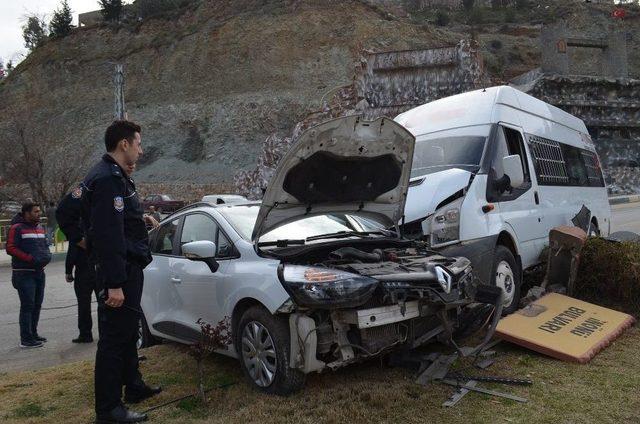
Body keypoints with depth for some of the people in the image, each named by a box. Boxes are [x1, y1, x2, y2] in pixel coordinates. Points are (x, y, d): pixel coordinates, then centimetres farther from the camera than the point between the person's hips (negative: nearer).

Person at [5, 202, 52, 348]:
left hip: (39, 272, 8)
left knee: (37, 304, 14)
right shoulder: (17, 228, -9)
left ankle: (33, 334, 26)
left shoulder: (40, 229, 14)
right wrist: (31, 258, -22)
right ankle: (26, 339, -2)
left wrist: (46, 256, -3)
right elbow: (10, 248, -15)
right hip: (24, 274, -8)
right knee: (27, 305, -8)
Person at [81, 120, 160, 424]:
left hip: (128, 270, 11)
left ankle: (134, 386, 35)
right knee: (114, 337, -4)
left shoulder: (115, 177, 17)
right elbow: (108, 236, -25)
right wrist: (114, 283, -26)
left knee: (128, 332, 20)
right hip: (119, 273, -11)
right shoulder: (107, 179, -18)